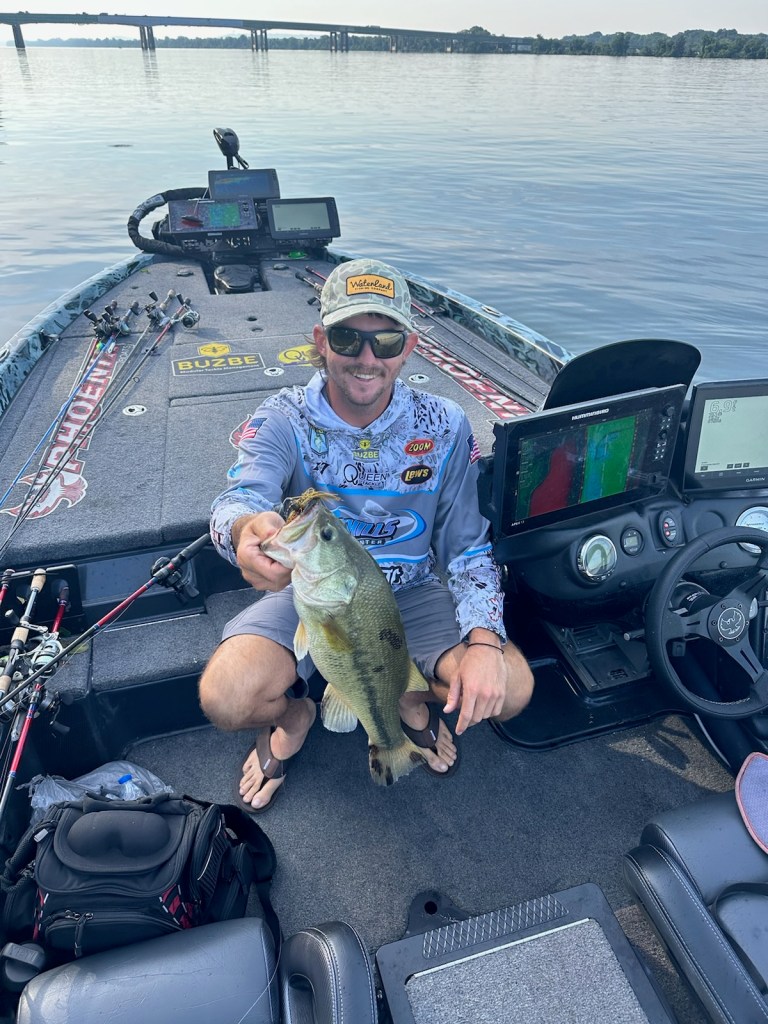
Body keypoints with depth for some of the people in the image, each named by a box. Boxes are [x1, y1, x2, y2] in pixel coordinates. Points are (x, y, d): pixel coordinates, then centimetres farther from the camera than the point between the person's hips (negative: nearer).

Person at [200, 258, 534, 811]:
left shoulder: (445, 425, -10)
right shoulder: (283, 419, -13)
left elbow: (468, 548, -8)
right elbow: (239, 497, -32)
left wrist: (484, 641, -23)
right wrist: (248, 528, -59)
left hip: (410, 593, 1)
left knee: (509, 687, -20)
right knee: (224, 698, -25)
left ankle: (411, 698, 16)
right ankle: (295, 714, 15)